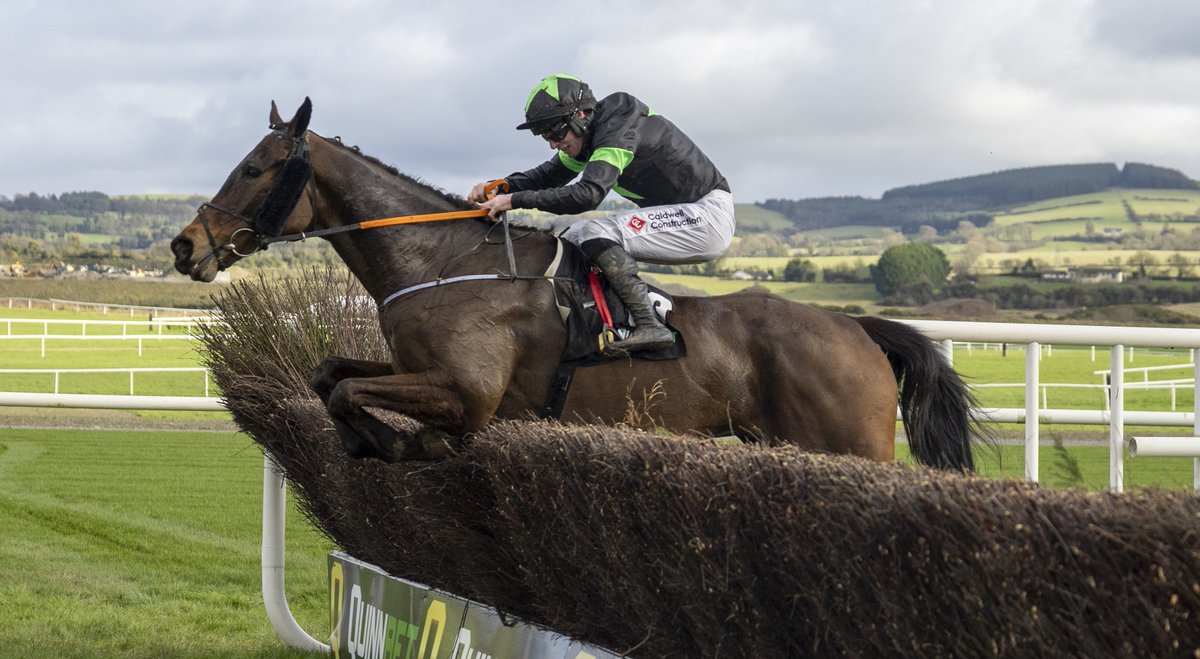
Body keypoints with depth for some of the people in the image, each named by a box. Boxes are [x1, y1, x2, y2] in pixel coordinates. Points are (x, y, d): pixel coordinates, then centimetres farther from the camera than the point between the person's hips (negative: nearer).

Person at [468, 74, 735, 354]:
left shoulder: (619, 128, -23)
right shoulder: (588, 134, 6)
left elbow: (588, 193, -34)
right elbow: (547, 176, 15)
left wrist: (515, 200, -31)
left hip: (709, 215, -10)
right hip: (674, 214, 10)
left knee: (596, 234, -25)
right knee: (574, 237, 7)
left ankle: (649, 326, -28)